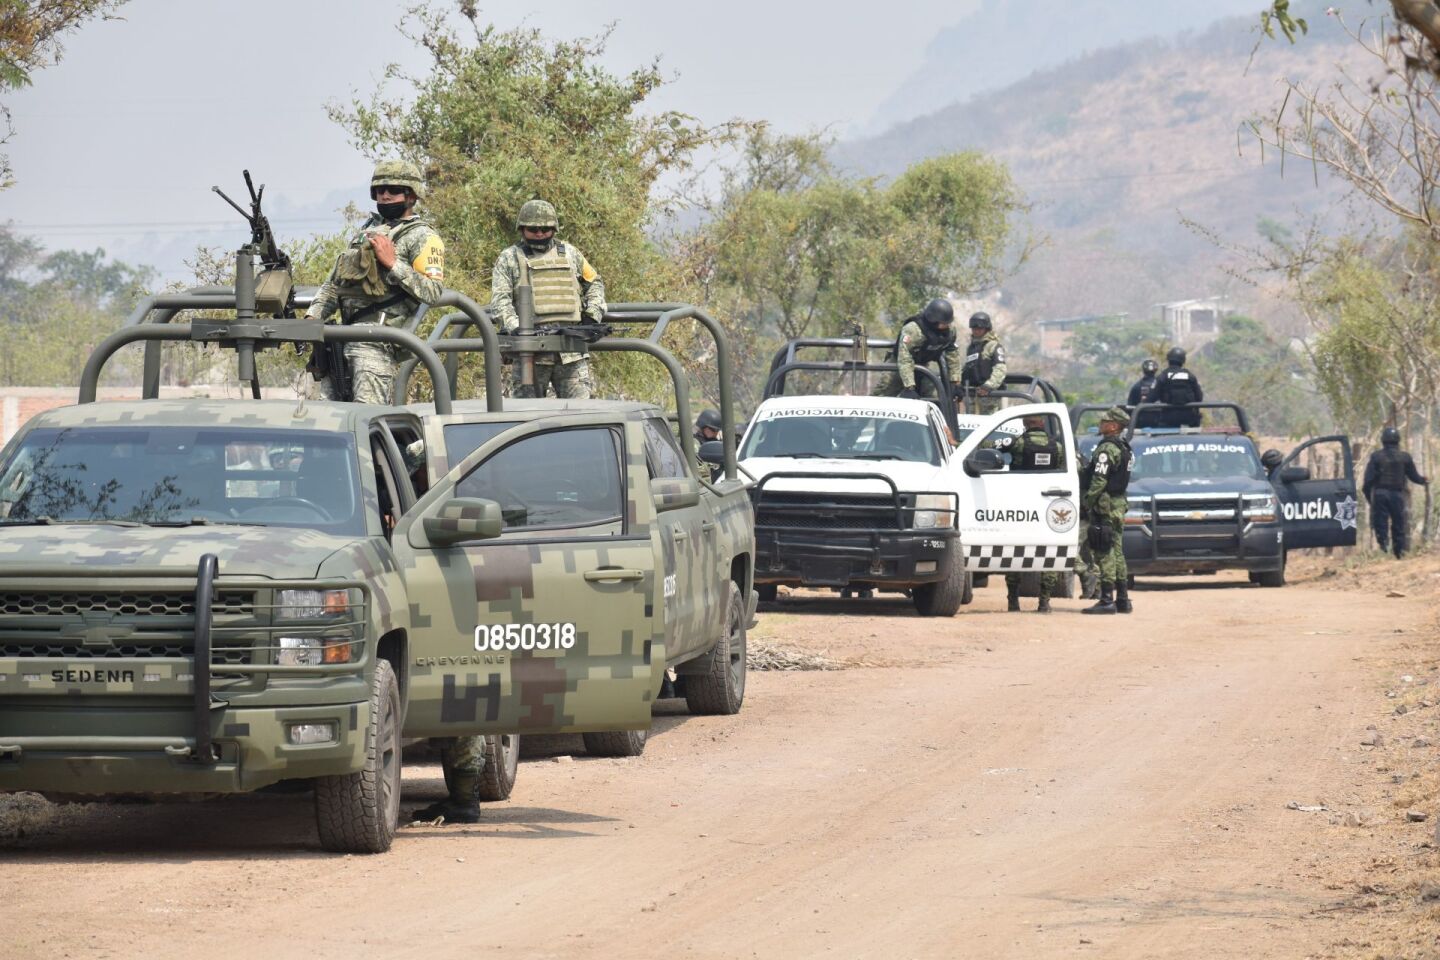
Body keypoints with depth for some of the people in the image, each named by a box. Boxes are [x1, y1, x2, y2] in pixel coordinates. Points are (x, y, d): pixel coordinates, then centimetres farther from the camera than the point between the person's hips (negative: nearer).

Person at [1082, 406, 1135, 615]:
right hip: (1119, 505, 10)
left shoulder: (1107, 449, -15)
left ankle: (1107, 600, -13)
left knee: (1105, 555, -10)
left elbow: (1099, 481, -21)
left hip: (1105, 506, -10)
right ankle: (1122, 600, 15)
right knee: (1117, 554, 13)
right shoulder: (1125, 449, 16)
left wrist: (1087, 503, -15)